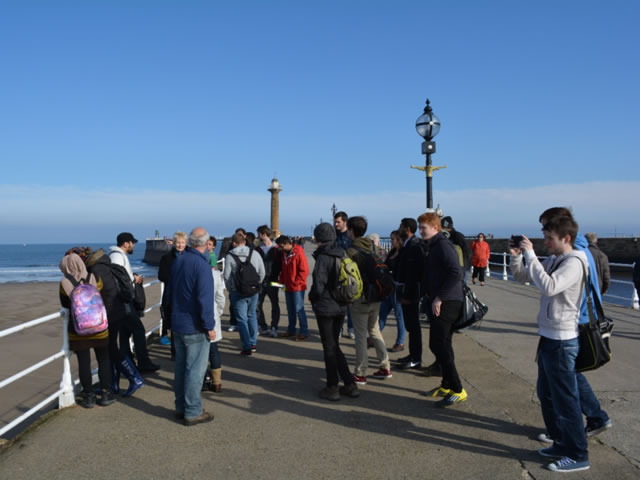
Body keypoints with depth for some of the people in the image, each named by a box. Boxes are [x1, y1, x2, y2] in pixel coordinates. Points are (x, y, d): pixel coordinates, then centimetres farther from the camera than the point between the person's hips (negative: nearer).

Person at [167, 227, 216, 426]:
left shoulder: (177, 261, 6)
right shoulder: (201, 265, -20)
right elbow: (204, 299, -22)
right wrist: (209, 327, -15)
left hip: (177, 324, 8)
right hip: (195, 327, -8)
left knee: (181, 366, 17)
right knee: (195, 370, 1)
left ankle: (181, 407, 27)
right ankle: (192, 412, 8)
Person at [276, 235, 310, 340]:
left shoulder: (298, 252, -14)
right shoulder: (283, 253, 9)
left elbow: (304, 270, -15)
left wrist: (295, 282, -14)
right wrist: (282, 281, 6)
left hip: (297, 287, -7)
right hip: (287, 287, 7)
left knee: (299, 309, -6)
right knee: (290, 309, 13)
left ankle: (304, 332, 1)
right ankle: (291, 330, 23)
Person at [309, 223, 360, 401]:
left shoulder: (323, 257, -17)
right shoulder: (341, 255, 4)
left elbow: (318, 286, -20)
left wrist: (312, 297, -1)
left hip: (325, 308, -7)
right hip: (341, 307, 7)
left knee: (329, 348, 5)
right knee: (334, 346, 18)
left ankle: (332, 388, 16)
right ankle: (349, 384, 19)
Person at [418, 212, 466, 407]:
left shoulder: (443, 245, -14)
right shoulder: (435, 246, 16)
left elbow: (456, 273, -25)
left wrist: (439, 297, -22)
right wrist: (430, 293, 11)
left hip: (446, 303, -10)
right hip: (441, 302, 10)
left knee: (438, 345, -9)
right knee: (442, 345, 15)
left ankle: (457, 390, -2)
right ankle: (447, 385, 25)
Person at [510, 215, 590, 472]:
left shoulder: (573, 262, -18)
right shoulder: (552, 261, 7)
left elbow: (549, 287, -33)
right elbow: (522, 277, 16)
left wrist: (530, 254, -28)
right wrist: (516, 256, -1)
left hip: (562, 341, -9)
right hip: (548, 337, 9)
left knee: (564, 398, 1)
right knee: (546, 394, 20)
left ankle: (578, 455, 16)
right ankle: (563, 443, 34)